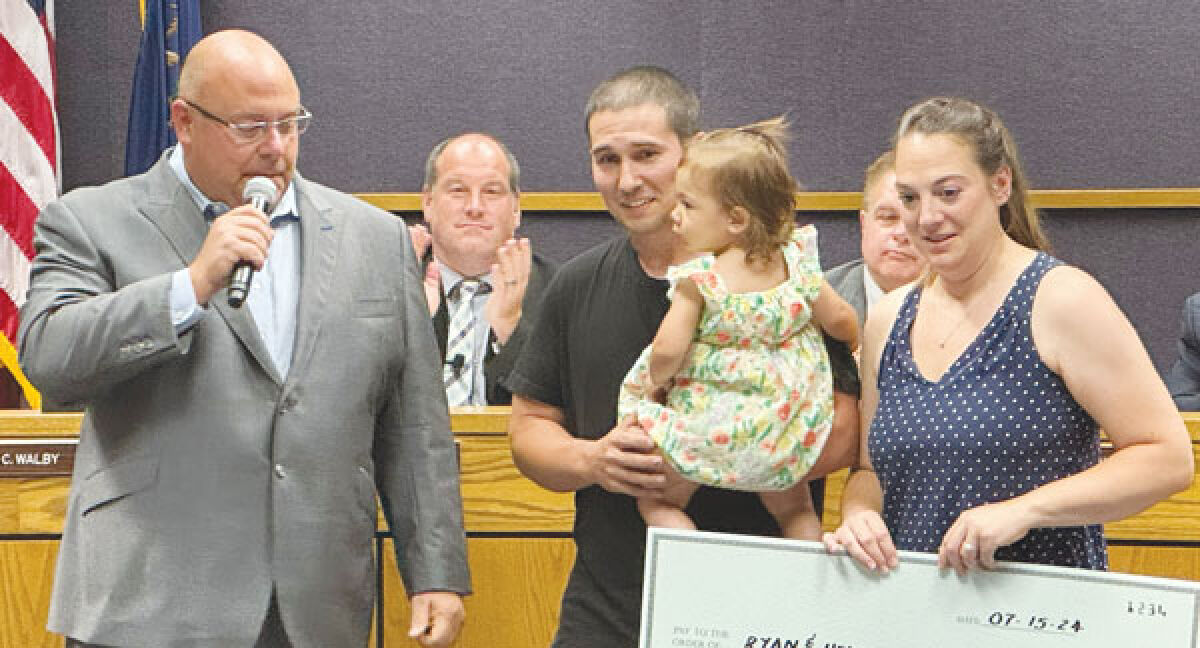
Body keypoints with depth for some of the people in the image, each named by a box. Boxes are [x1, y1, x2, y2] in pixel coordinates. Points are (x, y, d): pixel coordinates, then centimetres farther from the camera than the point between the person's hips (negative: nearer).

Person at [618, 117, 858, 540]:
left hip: (709, 433, -5)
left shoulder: (699, 278, -19)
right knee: (795, 510, 25)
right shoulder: (795, 263, -3)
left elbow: (669, 351, -24)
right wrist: (852, 345, 29)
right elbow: (842, 320, 7)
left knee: (658, 501, 12)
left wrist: (654, 378, -2)